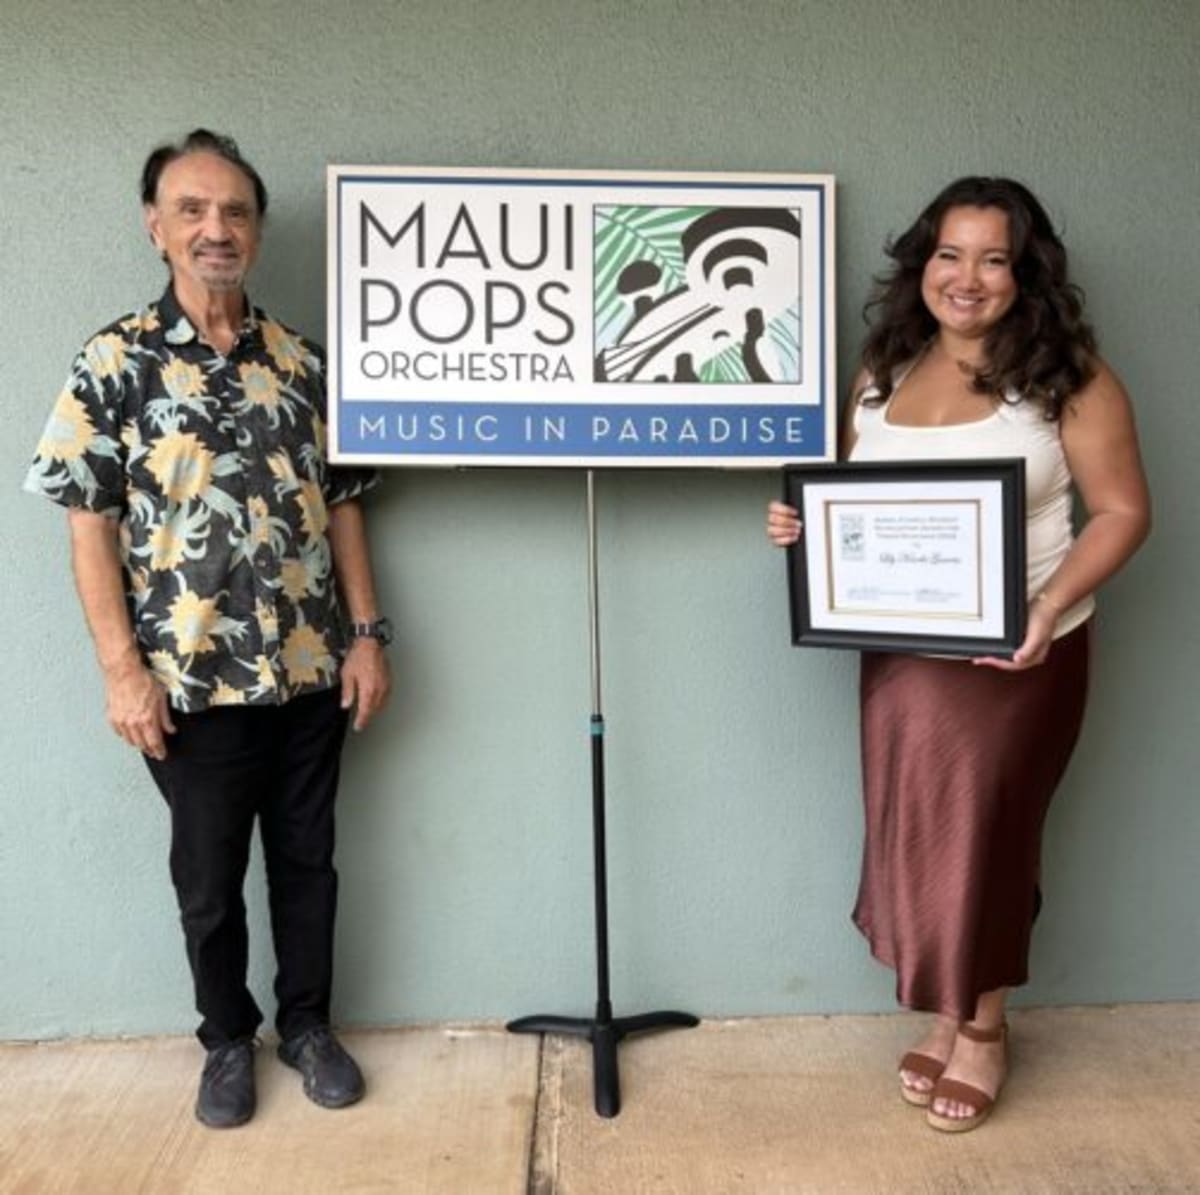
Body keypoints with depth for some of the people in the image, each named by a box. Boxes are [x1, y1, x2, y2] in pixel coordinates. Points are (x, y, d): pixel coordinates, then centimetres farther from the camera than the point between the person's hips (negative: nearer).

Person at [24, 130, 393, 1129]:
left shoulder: (301, 362, 5)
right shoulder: (115, 361, -4)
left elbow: (340, 507, 7)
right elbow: (89, 523, -6)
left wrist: (368, 634, 2)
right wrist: (122, 668, -11)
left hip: (308, 672, 3)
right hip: (192, 681, -2)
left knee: (307, 859, 14)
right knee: (208, 875, 12)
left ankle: (307, 1024, 34)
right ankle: (228, 1040, 34)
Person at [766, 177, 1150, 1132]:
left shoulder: (1066, 377, -9)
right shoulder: (883, 374, 7)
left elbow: (1122, 512, -9)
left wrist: (1050, 605, -23)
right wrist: (802, 525, -7)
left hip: (1017, 654, -4)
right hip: (902, 651, 5)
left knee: (982, 834, 6)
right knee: (917, 834, 12)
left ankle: (984, 1029, 29)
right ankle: (949, 1011, 34)